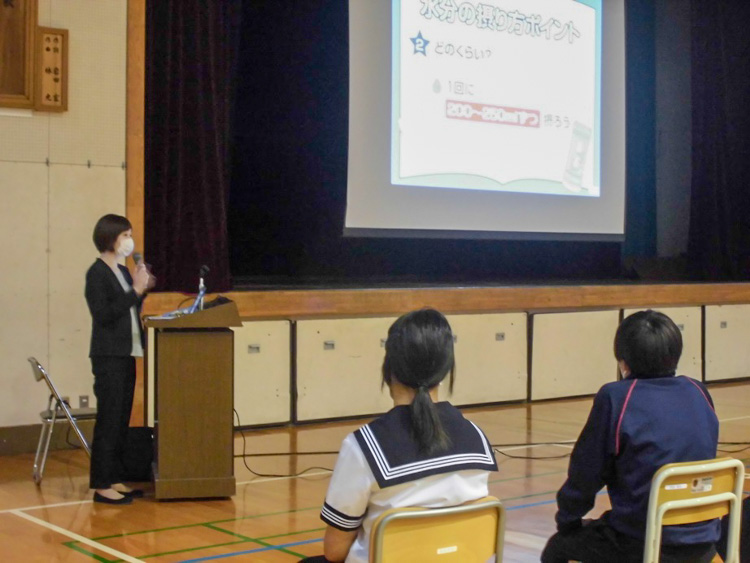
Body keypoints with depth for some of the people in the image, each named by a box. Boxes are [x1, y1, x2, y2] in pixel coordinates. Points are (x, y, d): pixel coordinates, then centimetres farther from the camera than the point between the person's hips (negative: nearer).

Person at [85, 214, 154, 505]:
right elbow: (103, 314, -17)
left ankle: (115, 479, 16)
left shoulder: (123, 272, 15)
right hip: (108, 357, -8)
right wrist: (135, 290, -18)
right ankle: (101, 485, -2)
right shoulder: (97, 273, -9)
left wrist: (142, 290, 4)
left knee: (121, 420, 10)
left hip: (127, 354, 8)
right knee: (108, 420, -6)